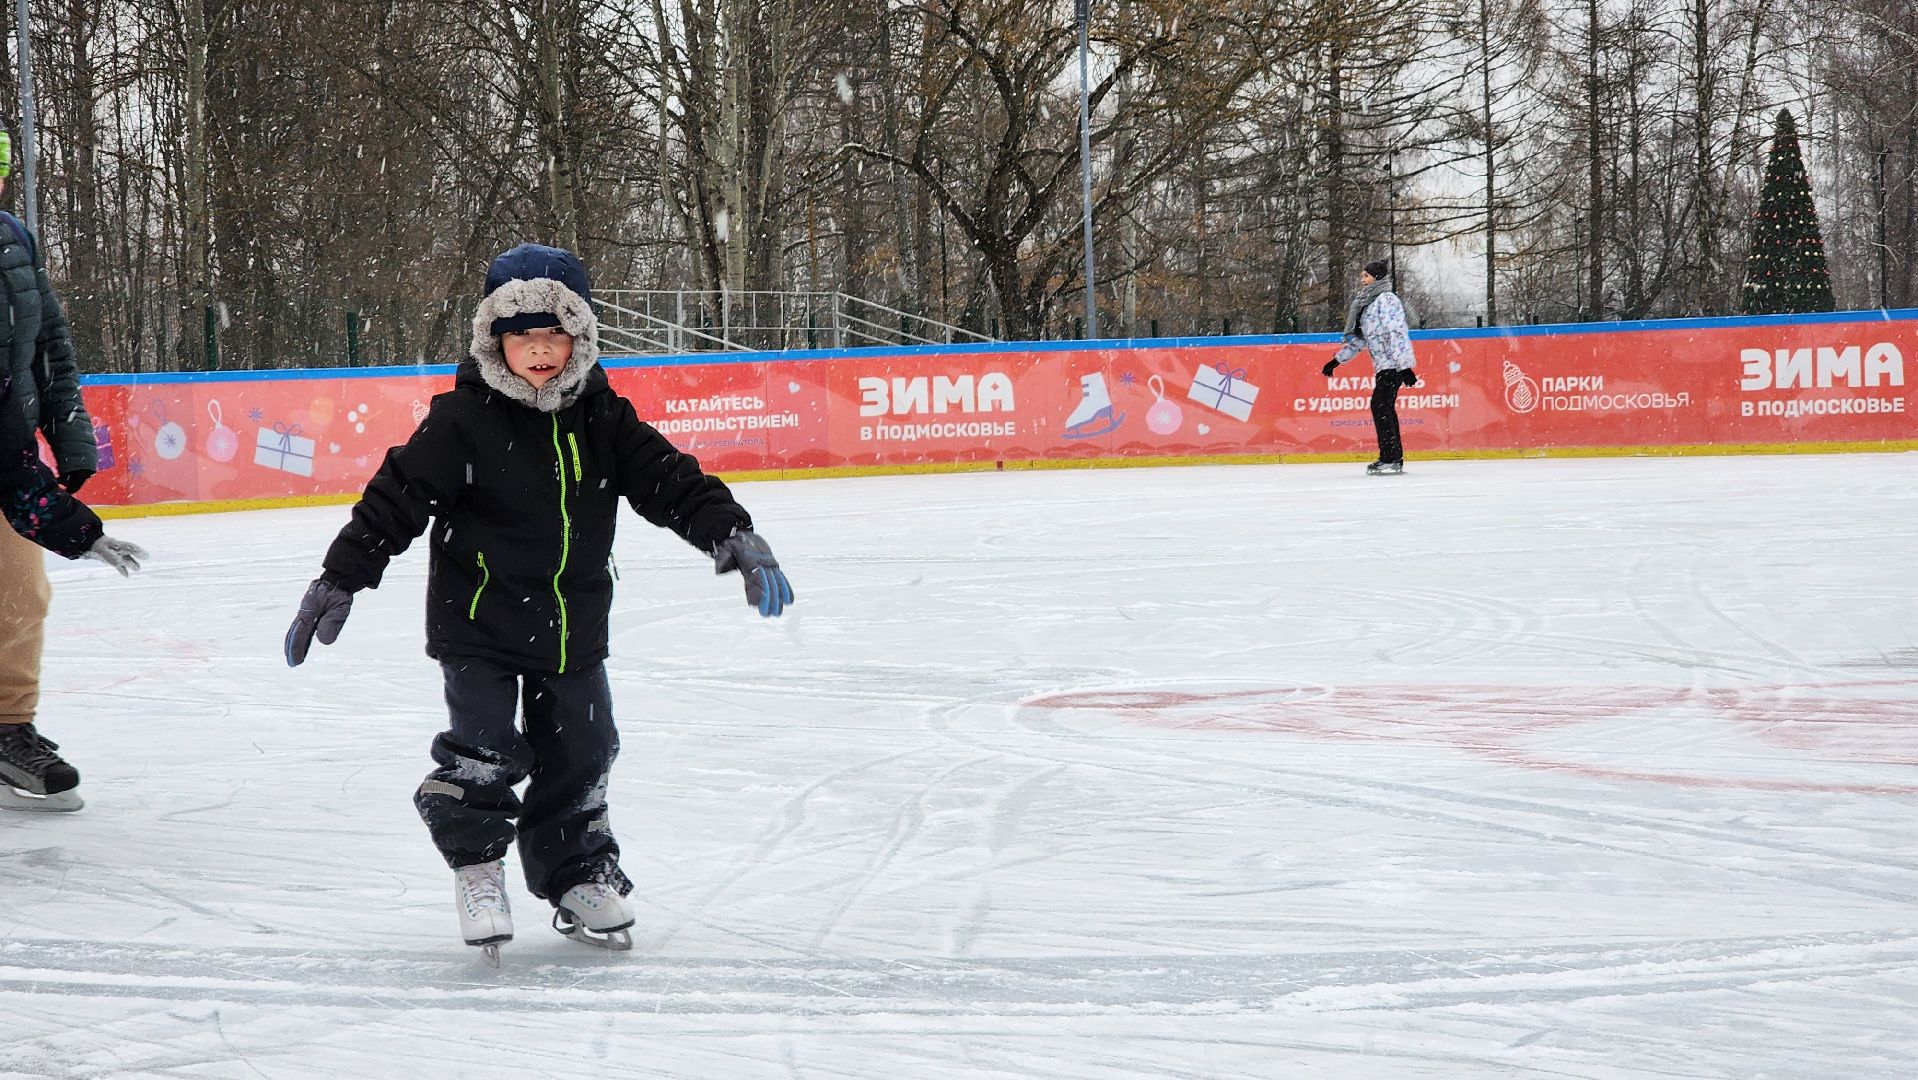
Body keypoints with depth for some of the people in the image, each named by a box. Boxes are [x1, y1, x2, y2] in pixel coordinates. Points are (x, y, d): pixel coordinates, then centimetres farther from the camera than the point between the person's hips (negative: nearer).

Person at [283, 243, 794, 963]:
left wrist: (732, 534, -16)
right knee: (485, 753, -9)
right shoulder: (464, 418, -13)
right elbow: (398, 495, -12)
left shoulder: (601, 418, 0)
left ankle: (579, 877, 27)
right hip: (477, 624, -4)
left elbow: (667, 480, -1)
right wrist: (340, 579, -16)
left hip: (571, 626, 5)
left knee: (581, 753, 11)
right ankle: (476, 864, 14)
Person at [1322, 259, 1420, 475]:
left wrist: (1404, 366, -26)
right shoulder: (1368, 303, 20)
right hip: (1383, 366, 10)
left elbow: (1398, 334, -19)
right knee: (1385, 408, 10)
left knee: (1380, 405, -15)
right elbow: (1359, 339, 28)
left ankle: (1390, 459, -15)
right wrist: (1338, 360, 27)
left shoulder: (1386, 300, -10)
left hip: (1393, 364, -10)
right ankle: (1394, 459, 14)